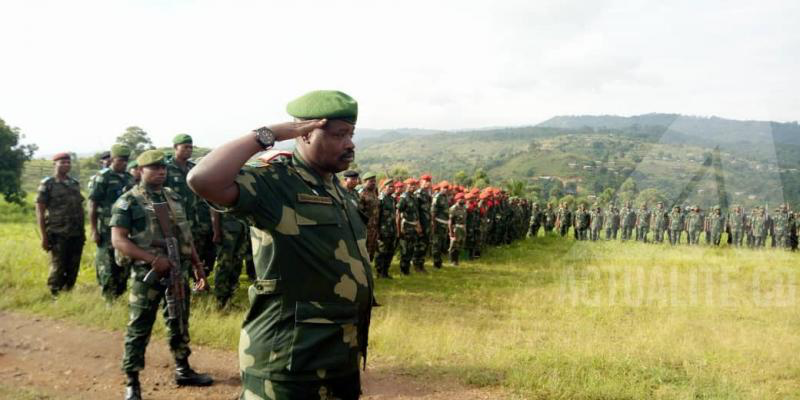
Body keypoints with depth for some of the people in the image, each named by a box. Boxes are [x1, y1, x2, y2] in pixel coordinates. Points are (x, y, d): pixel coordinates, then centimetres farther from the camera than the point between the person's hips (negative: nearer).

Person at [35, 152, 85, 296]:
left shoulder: (75, 183, 13)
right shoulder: (47, 184, -2)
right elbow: (40, 211, -5)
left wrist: (82, 230, 13)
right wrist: (44, 236, -10)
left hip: (77, 235, 5)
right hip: (58, 235, -5)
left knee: (73, 269, 9)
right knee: (58, 269, -1)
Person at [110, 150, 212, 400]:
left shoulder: (174, 198, 11)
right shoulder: (128, 202, -7)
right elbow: (118, 240, -15)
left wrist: (198, 267, 14)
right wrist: (153, 259, -24)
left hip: (178, 271, 6)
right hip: (147, 274, -5)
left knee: (179, 324, 16)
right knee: (139, 329, 2)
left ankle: (183, 370, 30)